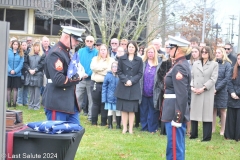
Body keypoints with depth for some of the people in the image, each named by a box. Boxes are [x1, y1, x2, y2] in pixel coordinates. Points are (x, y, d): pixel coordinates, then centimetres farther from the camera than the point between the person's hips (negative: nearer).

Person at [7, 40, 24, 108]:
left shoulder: (21, 54, 2)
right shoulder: (8, 52, -1)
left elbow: (21, 63, -2)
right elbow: (6, 62, -5)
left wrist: (15, 71, -13)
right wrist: (10, 70, -16)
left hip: (17, 74, 1)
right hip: (8, 74, -1)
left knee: (15, 88, 3)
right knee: (8, 88, 4)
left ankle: (14, 103, 8)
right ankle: (9, 103, 10)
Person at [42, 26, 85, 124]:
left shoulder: (66, 52, 15)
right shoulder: (55, 54, -16)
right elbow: (58, 80, -24)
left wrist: (78, 75, 5)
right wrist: (77, 78, -12)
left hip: (70, 104, 10)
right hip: (57, 104, -10)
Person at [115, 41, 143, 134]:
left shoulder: (139, 60, 6)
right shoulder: (122, 59, 6)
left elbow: (140, 73, 2)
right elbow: (119, 72, 2)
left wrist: (132, 81, -12)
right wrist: (125, 80, -12)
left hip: (134, 87, 0)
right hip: (123, 87, 1)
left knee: (132, 109, 1)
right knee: (123, 109, 3)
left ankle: (131, 128, 6)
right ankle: (124, 127, 9)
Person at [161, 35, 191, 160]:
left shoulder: (179, 67, -17)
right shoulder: (182, 64, 13)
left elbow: (182, 95, -22)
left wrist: (177, 117, -22)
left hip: (175, 112, -10)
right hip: (175, 111, 10)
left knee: (175, 146, -4)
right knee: (177, 145, 16)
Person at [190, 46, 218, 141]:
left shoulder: (214, 64, 4)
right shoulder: (195, 64, 15)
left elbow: (213, 79, -4)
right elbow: (191, 76, 11)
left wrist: (203, 88, -13)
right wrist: (192, 87, -6)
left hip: (207, 93, -3)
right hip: (195, 92, 3)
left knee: (207, 114, -3)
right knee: (194, 113, 6)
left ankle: (207, 136, 2)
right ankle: (194, 134, 16)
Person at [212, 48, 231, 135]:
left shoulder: (227, 64, -2)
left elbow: (226, 79, -7)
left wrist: (217, 89, -12)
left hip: (222, 91, -3)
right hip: (212, 91, 3)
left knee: (222, 111, 4)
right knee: (213, 110, 5)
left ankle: (222, 130, 9)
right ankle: (213, 129, 11)